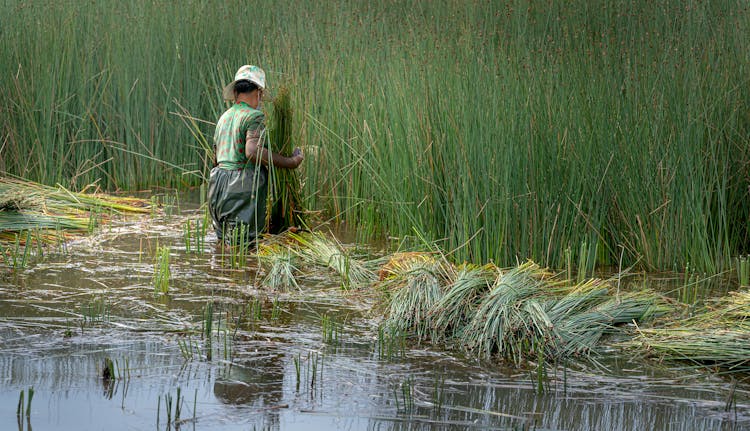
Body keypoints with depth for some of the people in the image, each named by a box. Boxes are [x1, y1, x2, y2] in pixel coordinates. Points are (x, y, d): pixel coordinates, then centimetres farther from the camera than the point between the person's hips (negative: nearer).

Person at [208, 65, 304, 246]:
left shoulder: (224, 117, 18)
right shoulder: (255, 116, -9)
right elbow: (253, 151, -25)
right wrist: (290, 162, -19)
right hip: (242, 190, -8)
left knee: (223, 243, 12)